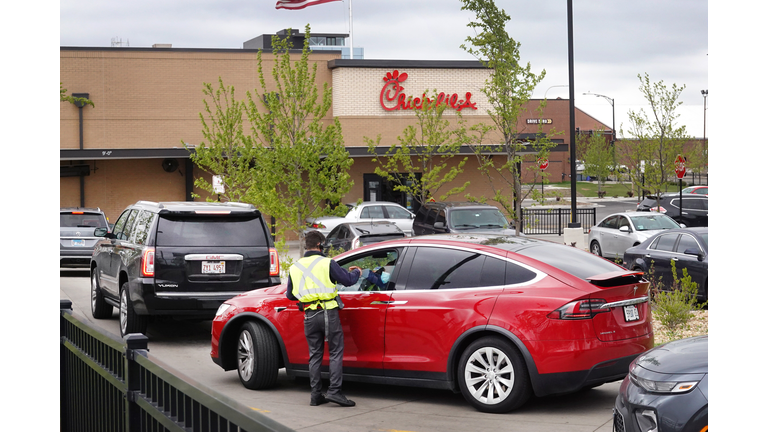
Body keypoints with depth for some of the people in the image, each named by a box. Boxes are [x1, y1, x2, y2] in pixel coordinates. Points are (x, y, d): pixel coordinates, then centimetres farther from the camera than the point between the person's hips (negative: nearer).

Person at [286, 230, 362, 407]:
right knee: (335, 352, 1)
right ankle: (334, 391, -9)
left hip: (309, 316, 5)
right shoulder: (327, 263, -6)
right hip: (328, 313, -4)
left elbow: (290, 295, 18)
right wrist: (357, 272, 19)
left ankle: (316, 395, 10)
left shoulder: (295, 268, 9)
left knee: (315, 355, 11)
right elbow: (348, 280, -3)